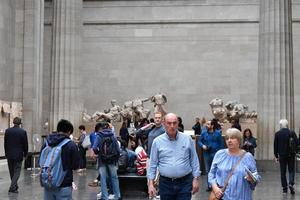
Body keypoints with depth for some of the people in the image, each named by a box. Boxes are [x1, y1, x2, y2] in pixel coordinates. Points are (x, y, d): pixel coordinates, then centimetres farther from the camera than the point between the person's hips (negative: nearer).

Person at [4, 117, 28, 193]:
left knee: (12, 172, 16)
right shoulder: (23, 132, -10)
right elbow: (25, 144, -5)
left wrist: (6, 153, 15)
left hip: (9, 155, 3)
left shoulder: (7, 131, -2)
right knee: (17, 172, 1)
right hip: (18, 155, -3)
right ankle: (12, 187, -8)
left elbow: (5, 143, 4)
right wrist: (25, 154, 8)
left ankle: (15, 186, 28)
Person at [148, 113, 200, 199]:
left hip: (185, 183, -1)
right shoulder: (157, 141, 0)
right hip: (165, 183, 1)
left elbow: (194, 161, 4)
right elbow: (153, 164, 3)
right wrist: (151, 183, -1)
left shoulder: (187, 139, 0)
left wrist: (196, 179, 1)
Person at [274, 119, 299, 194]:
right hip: (291, 154, 0)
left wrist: (276, 156, 5)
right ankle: (291, 183, -11)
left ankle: (284, 188, 9)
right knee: (291, 170, 11)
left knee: (283, 172, 8)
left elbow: (275, 145, -2)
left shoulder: (277, 134, -4)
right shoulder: (292, 133, -6)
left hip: (282, 155, 0)